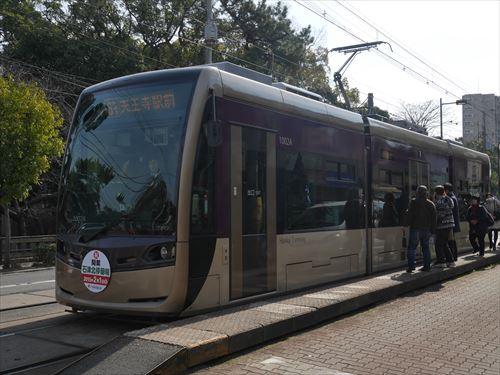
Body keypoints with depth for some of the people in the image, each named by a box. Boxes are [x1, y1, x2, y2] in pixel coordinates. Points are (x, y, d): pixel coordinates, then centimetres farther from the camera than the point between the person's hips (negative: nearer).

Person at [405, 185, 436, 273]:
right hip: (426, 229, 5)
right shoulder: (431, 204, 9)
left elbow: (410, 215, -10)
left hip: (415, 228, -5)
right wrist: (432, 230, 14)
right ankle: (427, 266, 12)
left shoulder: (414, 202, -5)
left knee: (412, 247, -2)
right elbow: (433, 218, 10)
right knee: (425, 247, 13)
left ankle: (411, 266, -9)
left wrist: (409, 224, -3)